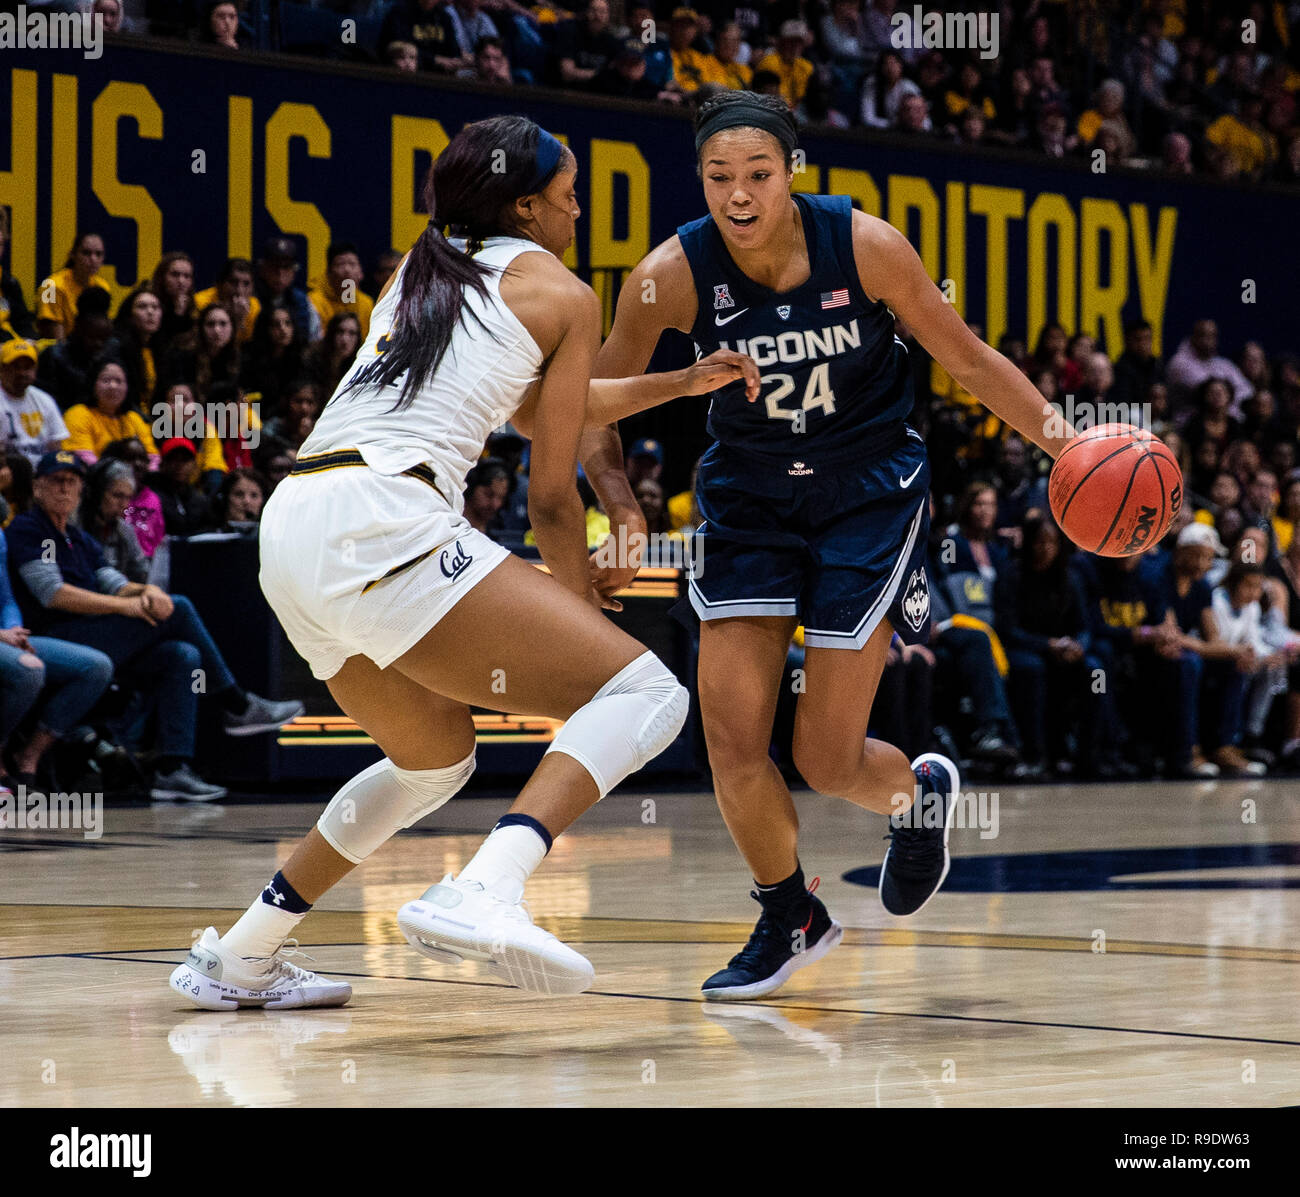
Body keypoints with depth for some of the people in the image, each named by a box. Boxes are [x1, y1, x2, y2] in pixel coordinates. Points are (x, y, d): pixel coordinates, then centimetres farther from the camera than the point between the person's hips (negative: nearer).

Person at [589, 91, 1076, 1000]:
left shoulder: (865, 245, -20)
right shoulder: (674, 273, -17)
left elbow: (966, 358, -9)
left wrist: (1059, 437, -18)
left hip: (870, 492, -2)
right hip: (750, 497, 2)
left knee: (827, 760, -5)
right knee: (732, 737, -7)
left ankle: (920, 793, 34)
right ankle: (791, 921, 19)